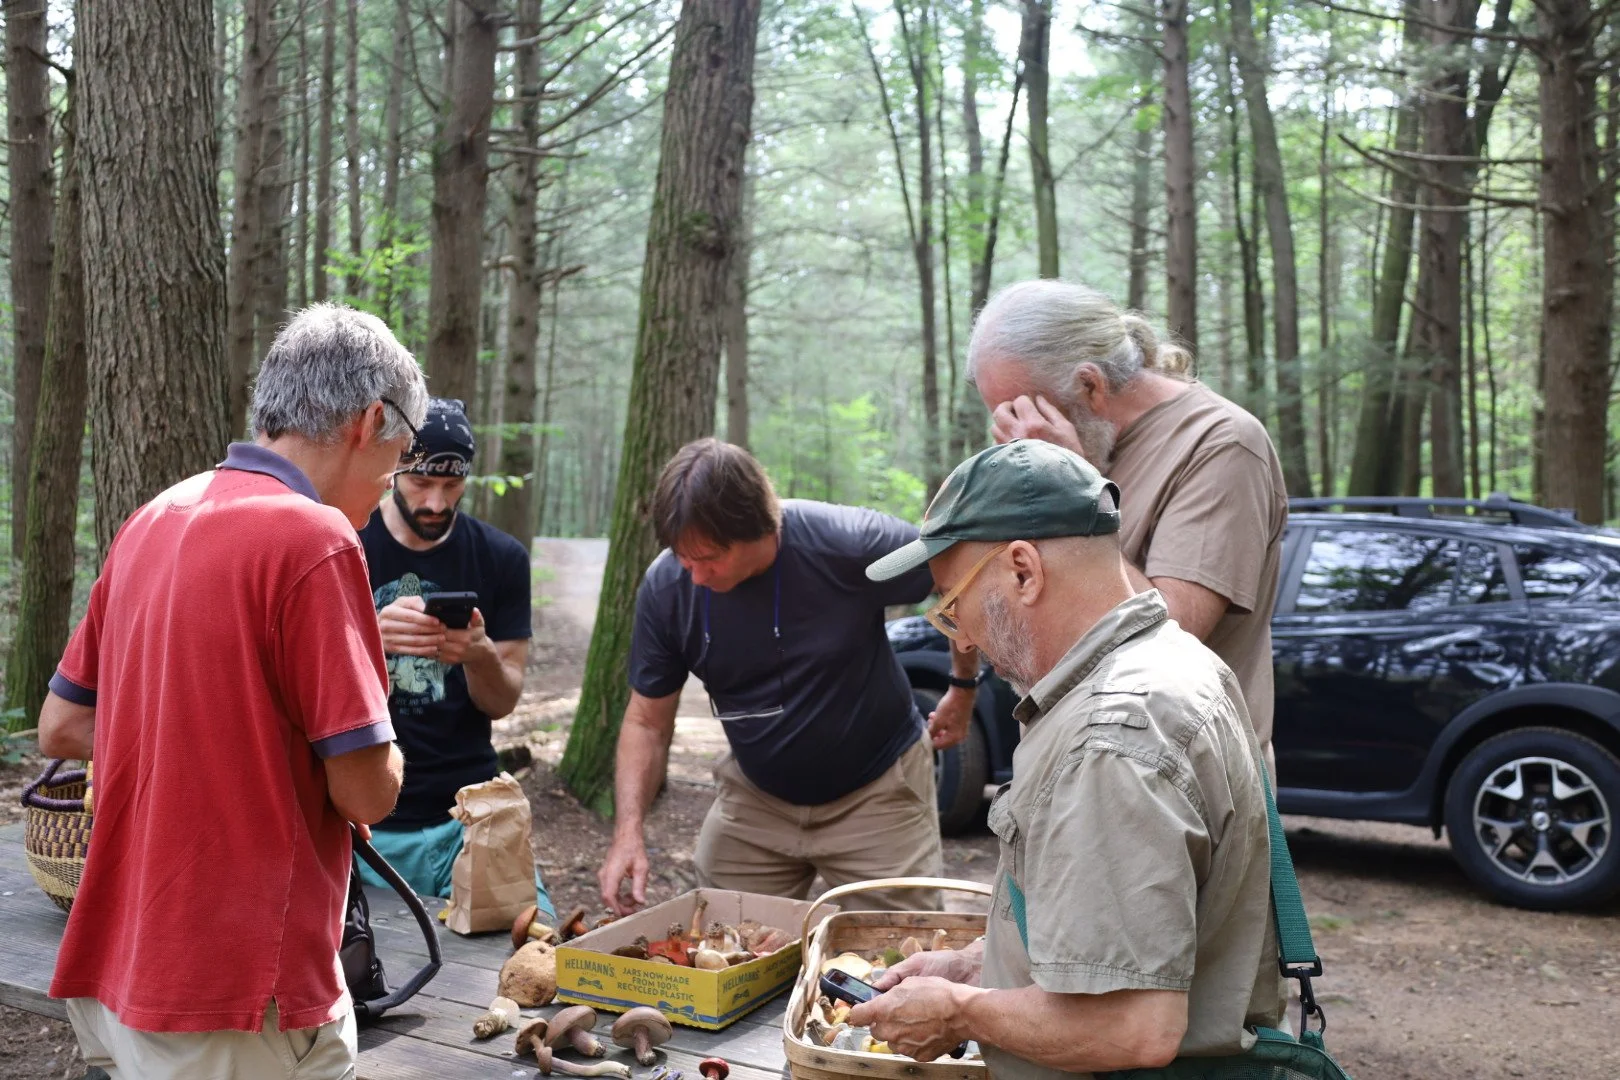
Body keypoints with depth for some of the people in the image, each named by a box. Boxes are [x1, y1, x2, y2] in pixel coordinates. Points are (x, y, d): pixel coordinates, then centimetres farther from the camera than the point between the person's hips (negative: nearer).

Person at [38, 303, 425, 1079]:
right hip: (242, 992, -8)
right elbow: (366, 792, -16)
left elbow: (59, 729, 14)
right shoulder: (314, 537, -17)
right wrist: (379, 731, 5)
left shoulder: (149, 522, 7)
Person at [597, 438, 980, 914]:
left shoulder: (848, 544, -26)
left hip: (876, 790, -3)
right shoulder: (666, 588, -15)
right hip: (755, 798, 3)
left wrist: (964, 689, 0)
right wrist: (627, 831, -19)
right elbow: (647, 722, -7)